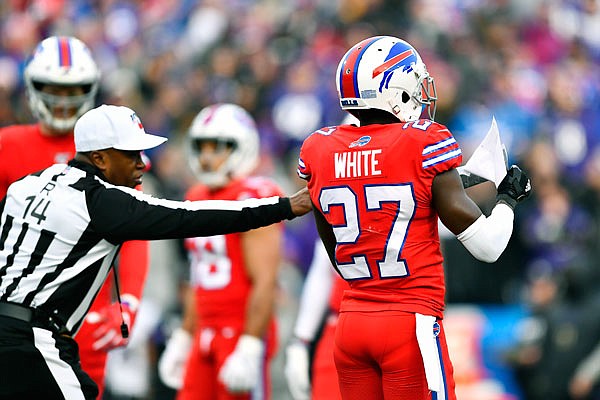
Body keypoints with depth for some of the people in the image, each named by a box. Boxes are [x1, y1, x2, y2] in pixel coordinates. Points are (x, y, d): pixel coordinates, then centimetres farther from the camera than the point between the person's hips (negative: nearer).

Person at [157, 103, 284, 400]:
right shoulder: (198, 199, 15)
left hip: (243, 333, -9)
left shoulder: (253, 200, -13)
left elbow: (265, 283, -18)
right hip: (206, 337, 9)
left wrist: (249, 348, -22)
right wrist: (183, 338, 23)